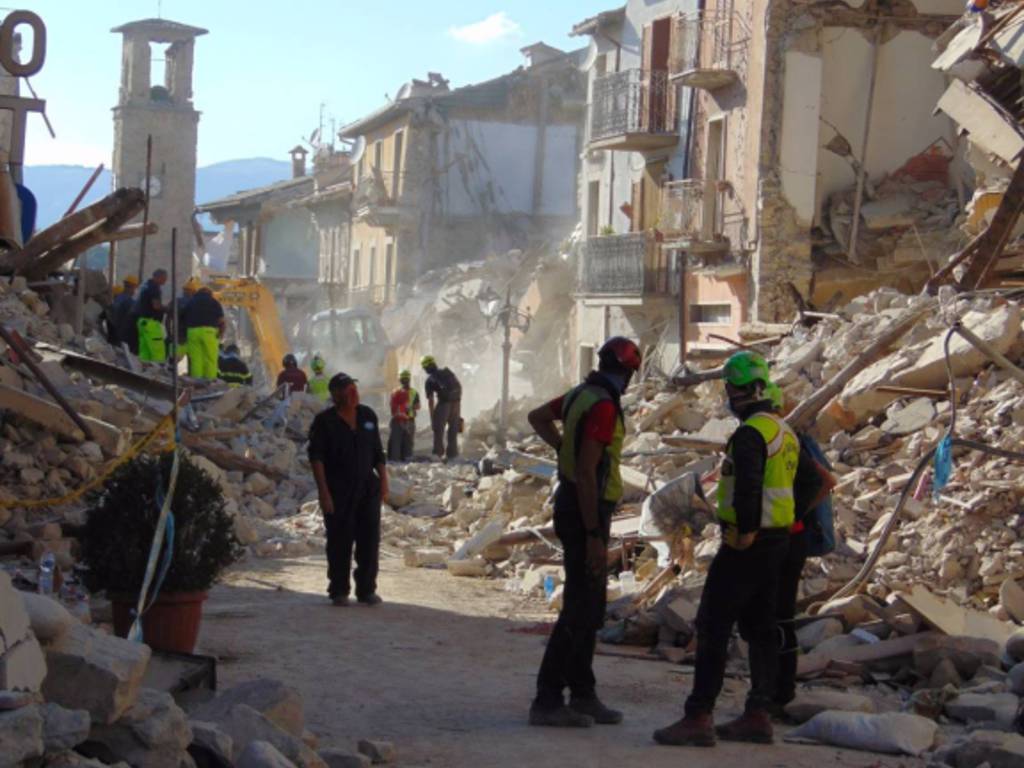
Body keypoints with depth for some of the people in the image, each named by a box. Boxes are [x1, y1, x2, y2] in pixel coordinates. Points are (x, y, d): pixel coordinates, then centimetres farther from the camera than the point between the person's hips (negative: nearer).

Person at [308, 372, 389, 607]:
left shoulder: (368, 416, 8)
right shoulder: (324, 421, -6)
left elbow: (378, 453, 14)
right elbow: (316, 457, -9)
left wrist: (384, 482, 6)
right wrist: (323, 491, -16)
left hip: (367, 488, 4)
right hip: (338, 491, -4)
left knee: (369, 539, 2)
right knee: (340, 542, 2)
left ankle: (367, 589, 12)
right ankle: (338, 591, 12)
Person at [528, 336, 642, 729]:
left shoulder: (580, 395, 9)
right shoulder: (603, 406, -19)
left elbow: (538, 416, 27)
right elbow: (586, 472, -24)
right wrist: (594, 536, -22)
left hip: (573, 503, 10)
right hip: (586, 511, -10)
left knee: (589, 606, 15)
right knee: (580, 609, -6)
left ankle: (583, 694, 23)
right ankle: (547, 701, -3)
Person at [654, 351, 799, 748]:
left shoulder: (751, 433, -16)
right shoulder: (785, 432, 16)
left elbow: (748, 486, -28)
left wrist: (746, 531, -20)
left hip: (747, 544, -10)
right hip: (777, 539, 10)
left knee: (713, 626, -7)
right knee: (760, 628, 12)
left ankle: (698, 718, -8)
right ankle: (758, 715, 15)